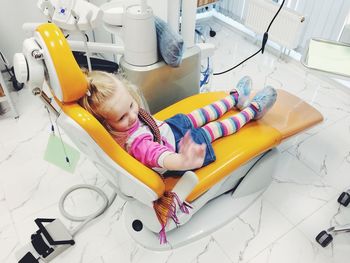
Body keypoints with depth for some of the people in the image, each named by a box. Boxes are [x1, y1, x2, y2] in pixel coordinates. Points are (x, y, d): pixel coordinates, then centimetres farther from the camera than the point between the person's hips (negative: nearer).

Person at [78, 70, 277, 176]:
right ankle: (252, 111, 33)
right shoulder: (135, 143, -48)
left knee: (198, 116, 21)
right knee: (214, 129, 8)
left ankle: (235, 97, 47)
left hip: (167, 127, 7)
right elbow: (162, 157, -67)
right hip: (176, 144, -7)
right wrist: (184, 161, -85)